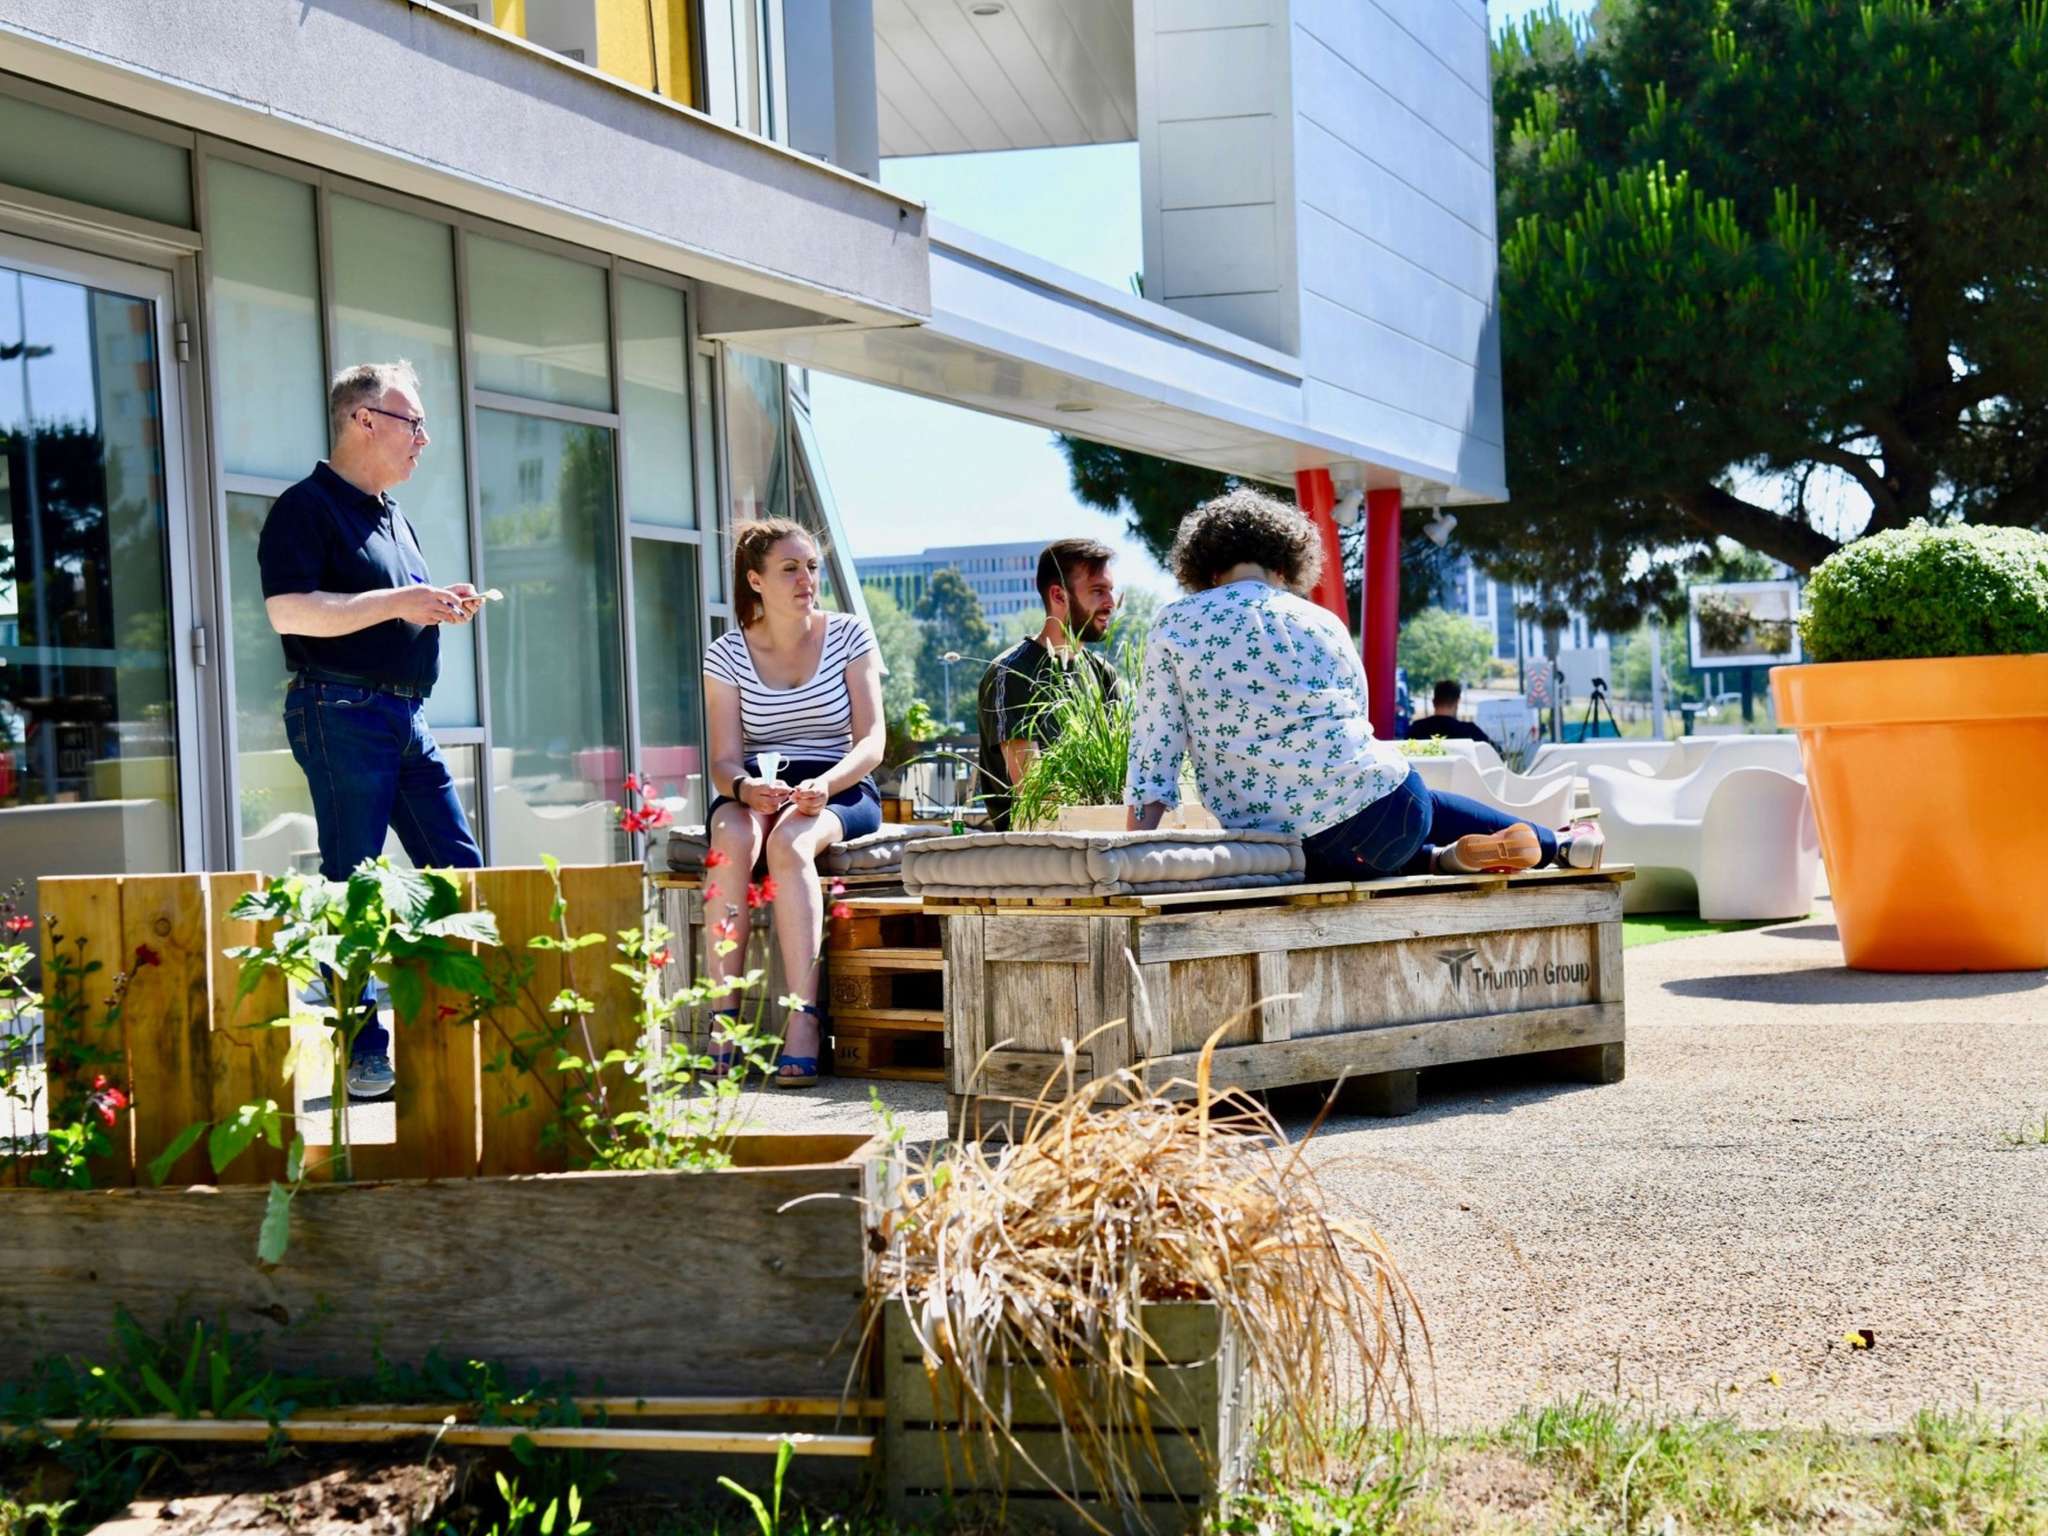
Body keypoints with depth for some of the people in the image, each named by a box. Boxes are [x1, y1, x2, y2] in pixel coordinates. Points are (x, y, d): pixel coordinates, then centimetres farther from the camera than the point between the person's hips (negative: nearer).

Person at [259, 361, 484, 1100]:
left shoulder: (392, 517, 21)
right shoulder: (306, 507, -8)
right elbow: (290, 611, -20)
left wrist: (442, 608, 9)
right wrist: (397, 602, -21)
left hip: (408, 717, 9)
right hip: (342, 713, -9)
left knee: (460, 871, 6)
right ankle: (365, 1055, -1)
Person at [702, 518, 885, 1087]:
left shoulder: (848, 637, 2)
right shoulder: (727, 656, 4)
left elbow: (871, 742, -5)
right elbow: (724, 761, -3)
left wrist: (824, 785, -26)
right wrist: (745, 788, -28)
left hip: (841, 790, -1)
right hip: (755, 792, 1)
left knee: (790, 841, -36)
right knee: (732, 836, -35)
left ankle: (802, 1020, -42)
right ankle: (722, 1022, -36)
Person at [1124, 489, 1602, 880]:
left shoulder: (1172, 625, 4)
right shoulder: (1321, 623, 8)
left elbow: (1154, 747, 1)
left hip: (1284, 854, -1)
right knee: (1427, 803, 36)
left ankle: (1440, 857, 12)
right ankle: (1555, 846, 43)